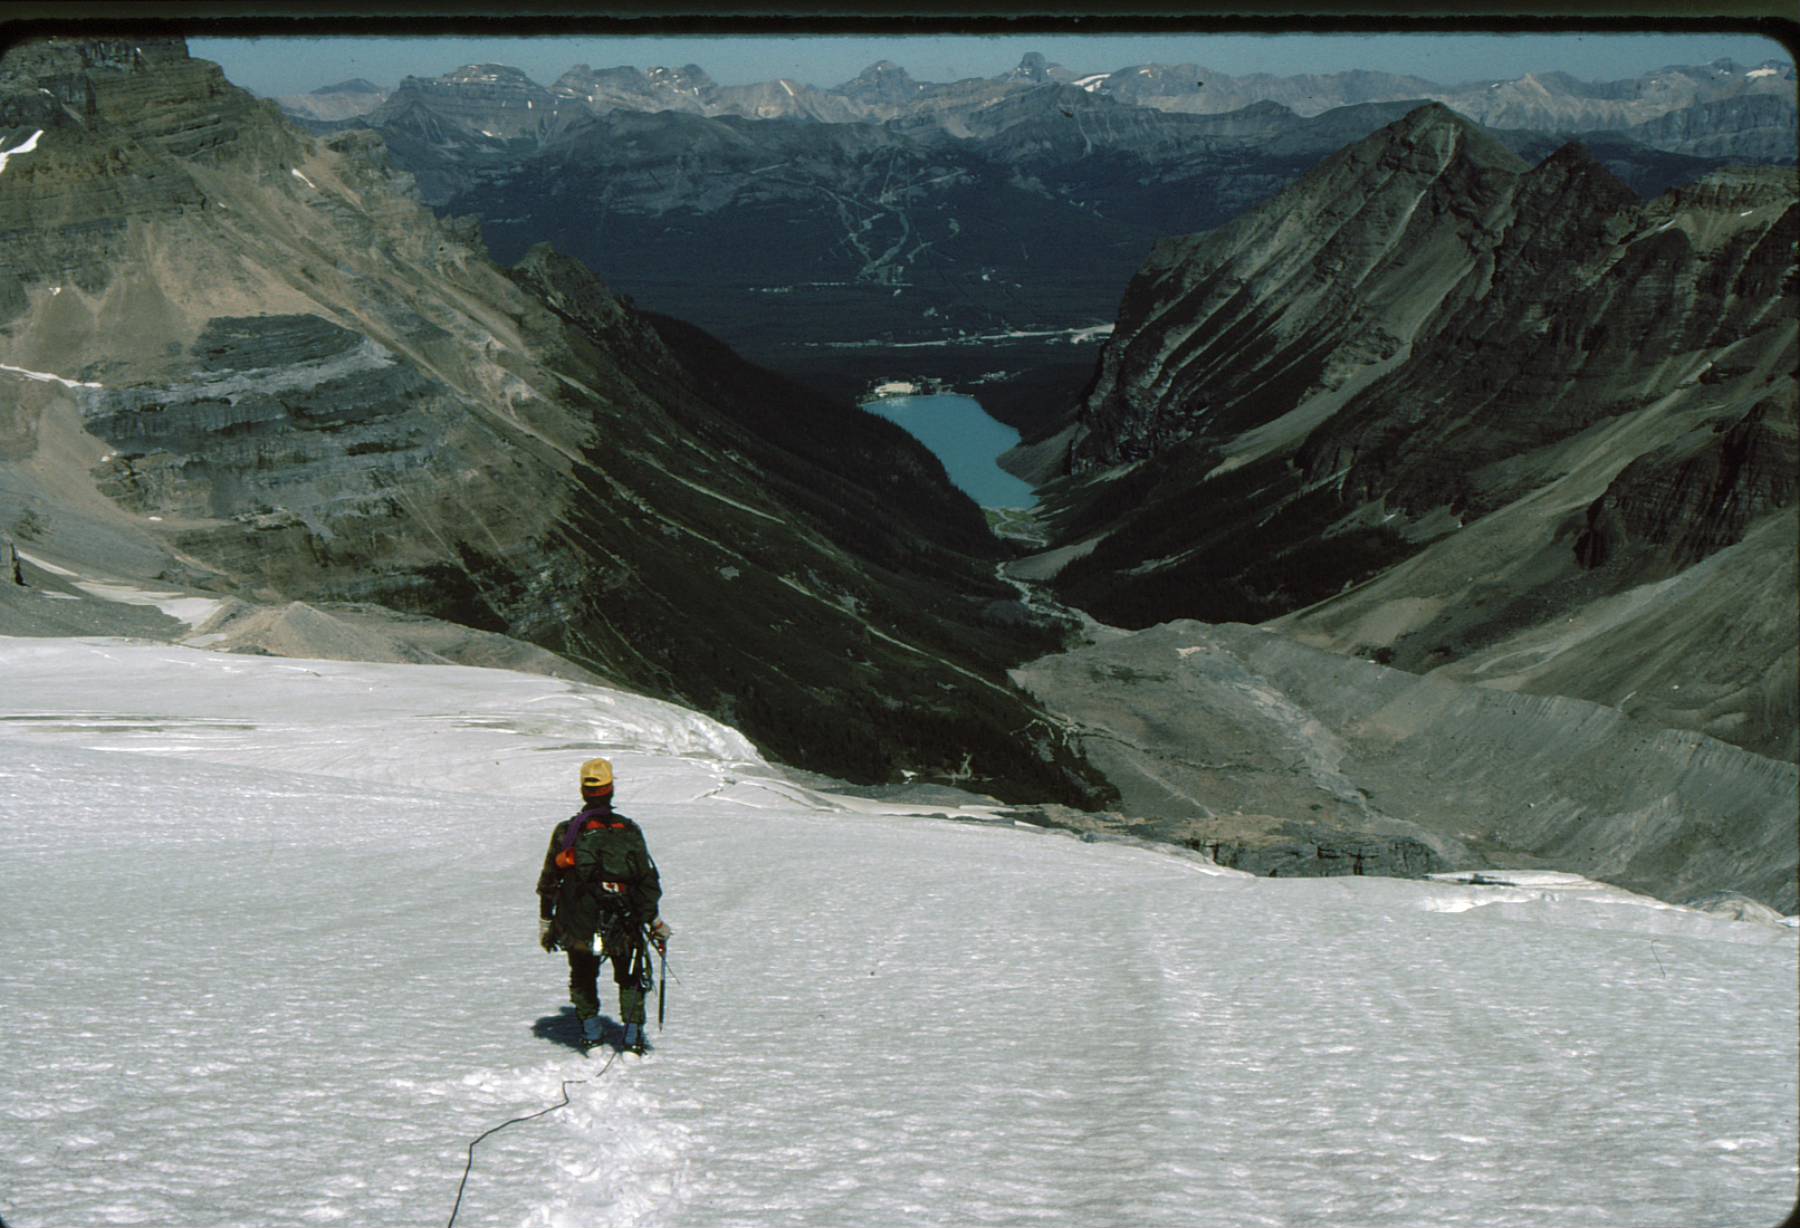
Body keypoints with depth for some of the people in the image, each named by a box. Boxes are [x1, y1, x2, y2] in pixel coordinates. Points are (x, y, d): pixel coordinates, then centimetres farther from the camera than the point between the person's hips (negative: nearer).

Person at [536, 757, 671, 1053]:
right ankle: (633, 1034, 10)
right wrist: (654, 921, 6)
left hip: (578, 928, 0)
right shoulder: (629, 831, -6)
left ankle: (590, 1033, 16)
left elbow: (548, 881, 3)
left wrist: (546, 922, 13)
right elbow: (648, 880, -3)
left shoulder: (566, 832, -4)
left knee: (583, 979, 22)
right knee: (630, 979, 19)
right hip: (624, 927, 0)